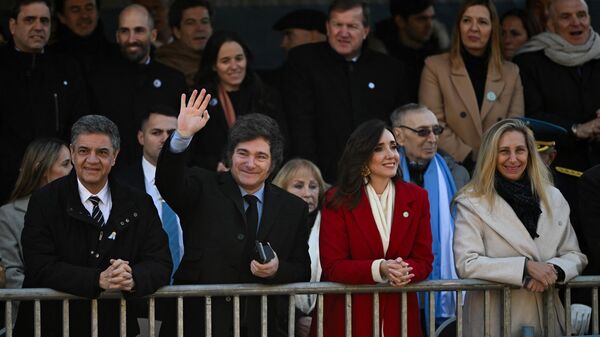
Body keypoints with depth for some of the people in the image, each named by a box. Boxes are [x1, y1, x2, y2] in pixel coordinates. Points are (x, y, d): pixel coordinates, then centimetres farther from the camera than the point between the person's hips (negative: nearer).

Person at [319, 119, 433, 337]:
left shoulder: (416, 198, 6)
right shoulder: (338, 201, -3)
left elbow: (424, 260, 4)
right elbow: (332, 266, -9)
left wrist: (403, 271, -19)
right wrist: (379, 270, -24)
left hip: (400, 315, 2)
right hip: (348, 315, -2)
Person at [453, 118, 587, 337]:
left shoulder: (553, 198, 9)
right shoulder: (472, 203, -6)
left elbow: (574, 256, 9)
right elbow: (466, 263, -16)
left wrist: (553, 270, -14)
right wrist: (526, 266, -21)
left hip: (547, 317, 4)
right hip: (495, 317, -4)